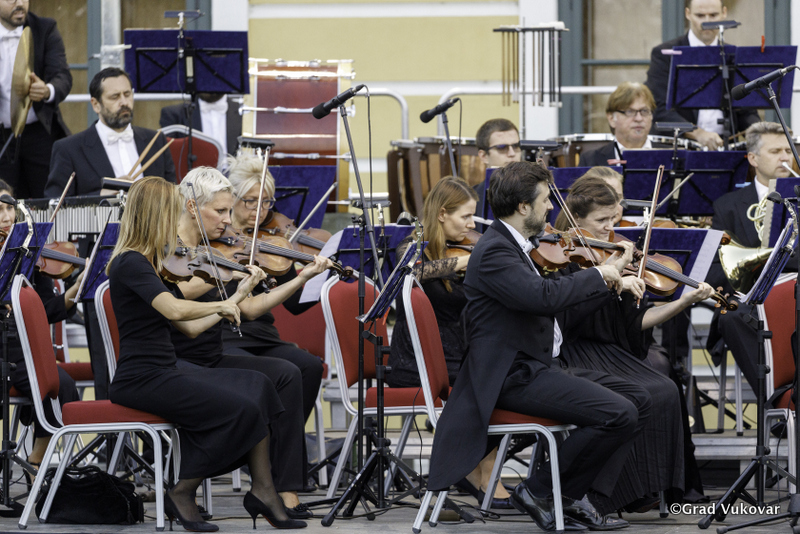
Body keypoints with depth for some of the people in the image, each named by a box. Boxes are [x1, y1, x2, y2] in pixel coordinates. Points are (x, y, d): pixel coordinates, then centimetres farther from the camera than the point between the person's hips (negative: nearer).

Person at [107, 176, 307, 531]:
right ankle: (182, 494, -8)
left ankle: (262, 490, -10)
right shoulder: (129, 263, -13)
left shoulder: (148, 263, 17)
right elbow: (175, 309, -29)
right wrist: (221, 305, -12)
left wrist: (239, 294, 18)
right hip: (140, 379, -9)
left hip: (164, 373, 9)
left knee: (257, 386, -5)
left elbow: (191, 326, 17)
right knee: (240, 408, -19)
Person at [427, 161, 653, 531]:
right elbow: (545, 297, -31)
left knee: (639, 401, 7)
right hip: (514, 376, -11)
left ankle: (573, 498, 3)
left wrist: (613, 283, 15)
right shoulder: (493, 252, -16)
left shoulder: (514, 247, 18)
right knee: (619, 414, -23)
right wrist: (598, 275, -16)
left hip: (542, 366, 11)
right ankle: (537, 490, -10)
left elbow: (564, 312, 22)